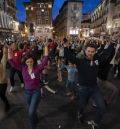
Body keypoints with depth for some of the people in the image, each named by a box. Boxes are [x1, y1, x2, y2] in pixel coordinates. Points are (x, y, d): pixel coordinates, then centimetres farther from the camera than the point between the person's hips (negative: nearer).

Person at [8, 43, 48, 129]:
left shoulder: (38, 68, -16)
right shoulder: (23, 68, -7)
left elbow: (45, 61, -28)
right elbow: (12, 63, -9)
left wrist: (46, 47, -34)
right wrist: (9, 51, -18)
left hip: (36, 91, -4)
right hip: (27, 92, 4)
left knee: (31, 112, -11)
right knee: (31, 110, 26)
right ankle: (36, 120, 57)